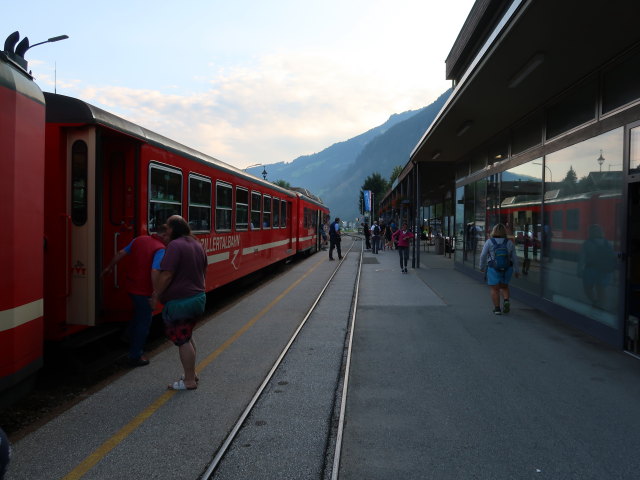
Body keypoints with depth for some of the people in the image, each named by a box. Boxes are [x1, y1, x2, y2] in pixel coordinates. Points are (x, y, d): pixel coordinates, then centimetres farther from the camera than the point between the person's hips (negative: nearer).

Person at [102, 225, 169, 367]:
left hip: (131, 285, 8)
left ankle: (133, 346, 44)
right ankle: (135, 356, 13)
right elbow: (155, 272, -30)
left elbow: (121, 253, 11)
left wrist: (109, 267, 24)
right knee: (144, 322, 6)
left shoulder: (139, 239, 4)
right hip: (144, 291, -8)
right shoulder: (160, 250, -19)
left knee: (137, 316, 28)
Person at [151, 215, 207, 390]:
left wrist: (155, 295, -12)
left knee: (182, 340, 1)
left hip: (180, 301, -9)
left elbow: (166, 275, -23)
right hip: (198, 297, 9)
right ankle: (192, 374, 30)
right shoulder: (197, 244, 9)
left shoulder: (175, 246, -19)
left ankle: (189, 381, 9)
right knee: (188, 336, 21)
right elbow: (203, 272, 19)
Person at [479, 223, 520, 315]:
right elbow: (514, 258, 1)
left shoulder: (489, 242, -7)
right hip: (507, 269, 3)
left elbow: (483, 256, -5)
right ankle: (507, 300, -1)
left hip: (493, 269, -3)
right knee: (504, 287, 20)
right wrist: (517, 271, 8)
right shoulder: (509, 243, -1)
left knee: (494, 289, 4)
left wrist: (482, 267, 10)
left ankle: (497, 308, 2)